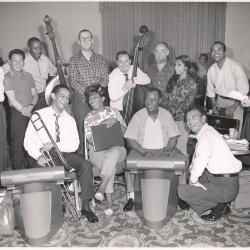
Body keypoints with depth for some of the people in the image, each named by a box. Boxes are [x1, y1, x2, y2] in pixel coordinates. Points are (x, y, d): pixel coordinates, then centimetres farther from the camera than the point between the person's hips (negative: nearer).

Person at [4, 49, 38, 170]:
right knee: (18, 143, -1)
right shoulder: (7, 78, -3)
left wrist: (31, 106, -8)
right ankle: (18, 171, 10)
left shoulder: (28, 76, 13)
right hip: (17, 113, -5)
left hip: (31, 112, 5)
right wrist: (23, 110, -15)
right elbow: (12, 99, -10)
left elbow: (35, 95, 9)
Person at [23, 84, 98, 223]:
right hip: (45, 156, -2)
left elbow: (74, 145, 1)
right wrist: (38, 156, -20)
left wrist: (55, 145, -15)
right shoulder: (38, 115, 3)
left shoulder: (70, 119, 10)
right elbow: (28, 141, -1)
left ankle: (85, 206, -14)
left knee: (85, 165, -23)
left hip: (65, 154, 2)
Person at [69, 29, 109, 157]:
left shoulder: (100, 59, 15)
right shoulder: (74, 60, 8)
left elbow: (105, 78, 7)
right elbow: (73, 82, -1)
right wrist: (87, 92, -13)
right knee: (82, 130, -5)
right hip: (81, 99, -2)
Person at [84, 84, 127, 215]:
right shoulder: (88, 118, 16)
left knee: (114, 152, -38)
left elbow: (125, 131, 12)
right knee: (110, 163, -34)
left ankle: (101, 187, -36)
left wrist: (116, 122, -8)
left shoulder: (114, 111, 16)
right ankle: (109, 199, -31)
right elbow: (89, 138, 5)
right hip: (97, 151, 0)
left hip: (117, 148, 0)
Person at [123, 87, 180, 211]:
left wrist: (167, 150, -17)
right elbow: (130, 139, -9)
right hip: (141, 151, -1)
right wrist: (144, 152, -23)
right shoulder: (138, 116, -4)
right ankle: (131, 196, -13)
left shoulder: (166, 115, 3)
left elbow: (173, 137, 3)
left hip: (162, 153, 1)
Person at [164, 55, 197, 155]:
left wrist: (175, 112, -12)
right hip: (168, 119, 4)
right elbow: (167, 98, 11)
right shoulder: (173, 79, 14)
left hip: (181, 120, -4)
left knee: (180, 147, -4)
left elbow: (188, 103, -6)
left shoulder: (192, 83, 0)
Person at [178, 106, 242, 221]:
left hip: (226, 186, -10)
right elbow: (196, 158, 19)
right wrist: (191, 171, 7)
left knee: (182, 190, -15)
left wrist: (193, 180, -11)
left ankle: (220, 206, 3)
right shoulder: (204, 133, 12)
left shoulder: (207, 134, -18)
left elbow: (200, 160, -24)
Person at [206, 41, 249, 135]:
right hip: (220, 100, 4)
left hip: (235, 102, -4)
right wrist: (214, 104, 1)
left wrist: (234, 106, -19)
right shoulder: (211, 69, 2)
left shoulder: (235, 66, -14)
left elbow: (244, 89, -15)